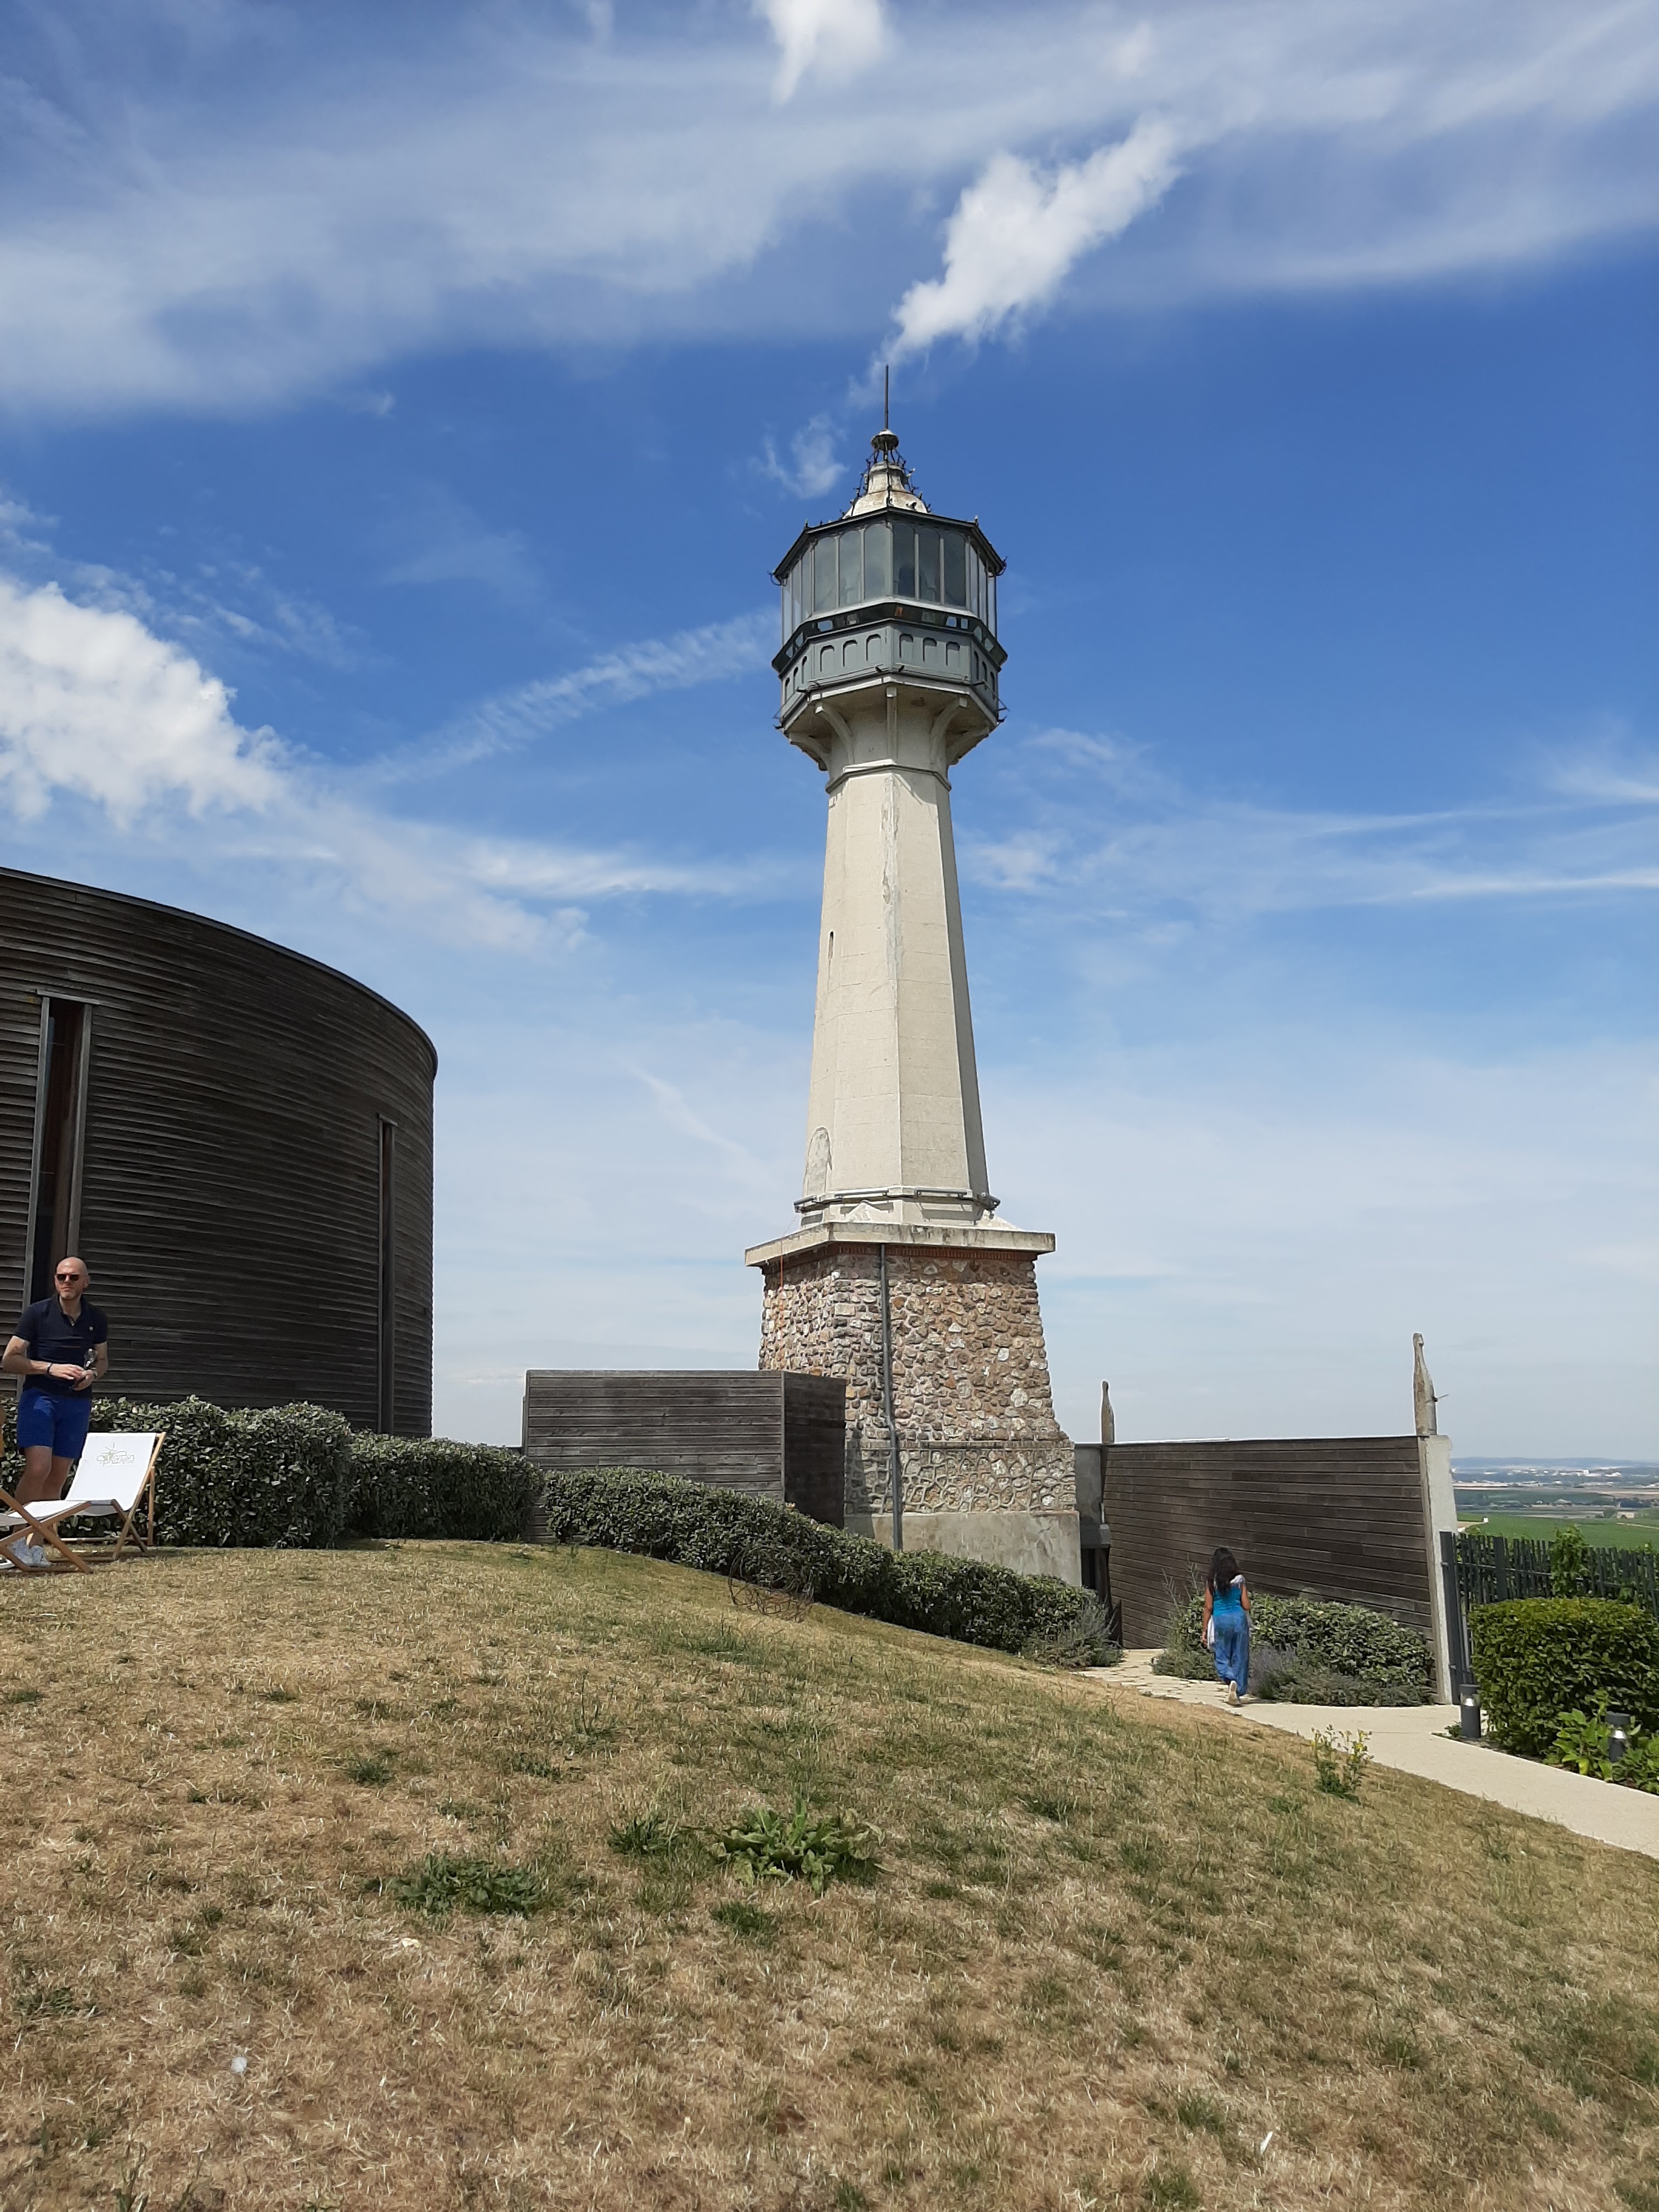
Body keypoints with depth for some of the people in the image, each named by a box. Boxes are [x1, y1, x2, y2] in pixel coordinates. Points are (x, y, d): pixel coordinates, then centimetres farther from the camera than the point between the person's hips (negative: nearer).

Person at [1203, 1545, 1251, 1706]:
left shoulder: (1211, 1582, -3)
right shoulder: (1239, 1581, 2)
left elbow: (1208, 1607, -1)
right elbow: (1246, 1606, 2)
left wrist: (1205, 1629, 6)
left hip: (1221, 1620, -2)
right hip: (1239, 1618, 2)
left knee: (1222, 1657, 9)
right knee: (1240, 1657, 12)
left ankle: (1231, 1680, -19)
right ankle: (1240, 1692, 13)